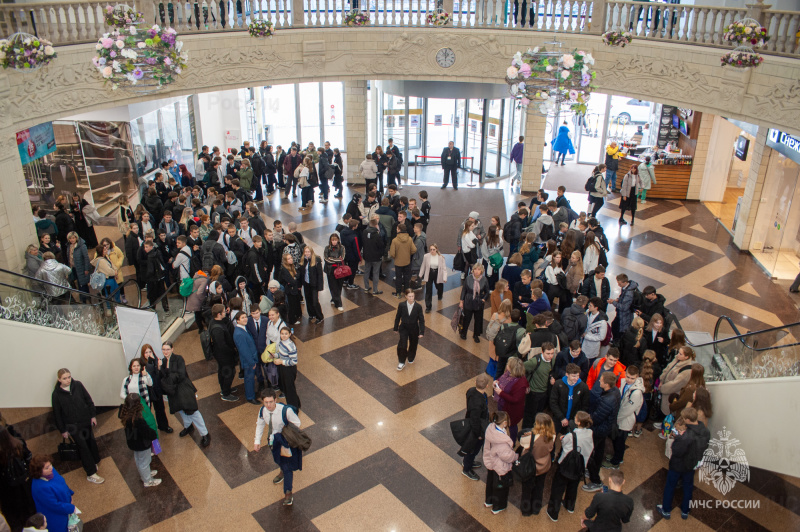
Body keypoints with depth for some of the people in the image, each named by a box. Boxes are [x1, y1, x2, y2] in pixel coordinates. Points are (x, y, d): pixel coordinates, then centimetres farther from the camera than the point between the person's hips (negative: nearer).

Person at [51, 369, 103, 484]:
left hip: (86, 421, 3)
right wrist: (63, 430, -2)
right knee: (83, 447, -1)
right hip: (72, 425, -3)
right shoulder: (56, 393, -11)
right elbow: (57, 414, -4)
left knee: (91, 441, 14)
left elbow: (88, 400, 4)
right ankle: (91, 474, 5)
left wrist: (93, 415, 3)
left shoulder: (78, 385, -6)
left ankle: (95, 462, 37)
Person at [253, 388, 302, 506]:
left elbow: (297, 423, -19)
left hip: (285, 440, -5)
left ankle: (288, 493, 17)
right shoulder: (262, 411, -20)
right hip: (273, 439, 5)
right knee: (278, 460, 30)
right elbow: (260, 425, 0)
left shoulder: (286, 410, -35)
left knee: (287, 466, 2)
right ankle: (283, 472, 63)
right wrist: (257, 441, 0)